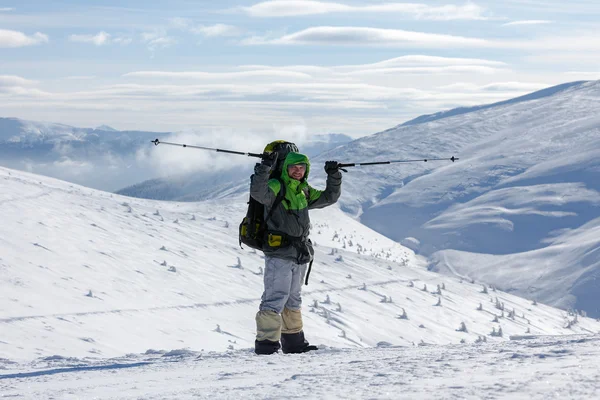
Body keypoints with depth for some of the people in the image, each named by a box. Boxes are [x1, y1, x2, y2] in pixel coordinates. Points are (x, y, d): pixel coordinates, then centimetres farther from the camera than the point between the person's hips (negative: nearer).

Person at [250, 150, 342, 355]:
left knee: (293, 300, 17)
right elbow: (258, 192, -29)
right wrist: (264, 168, -41)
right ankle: (266, 343, -14)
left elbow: (329, 197, 26)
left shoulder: (305, 192, 15)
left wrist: (334, 176, 13)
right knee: (275, 298, -14)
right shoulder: (276, 187, -8)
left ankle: (294, 341, 26)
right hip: (278, 254, -8)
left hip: (299, 255, 8)